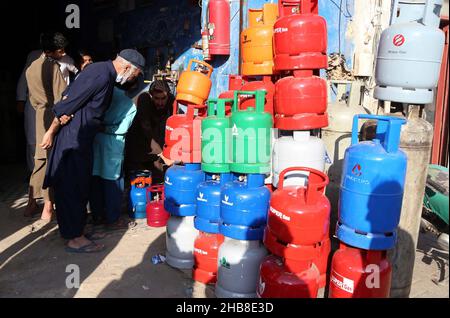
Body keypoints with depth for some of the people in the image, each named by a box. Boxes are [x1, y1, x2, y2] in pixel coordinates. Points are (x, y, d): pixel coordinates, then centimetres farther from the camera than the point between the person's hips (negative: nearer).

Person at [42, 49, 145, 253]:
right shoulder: (102, 76, -20)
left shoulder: (102, 71, 12)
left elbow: (69, 96, 10)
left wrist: (65, 112, -8)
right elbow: (68, 103, -20)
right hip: (74, 138, -9)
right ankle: (75, 238, 8)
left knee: (78, 184, 15)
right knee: (73, 186, -2)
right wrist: (51, 133, -13)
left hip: (80, 138, 9)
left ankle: (72, 229, 28)